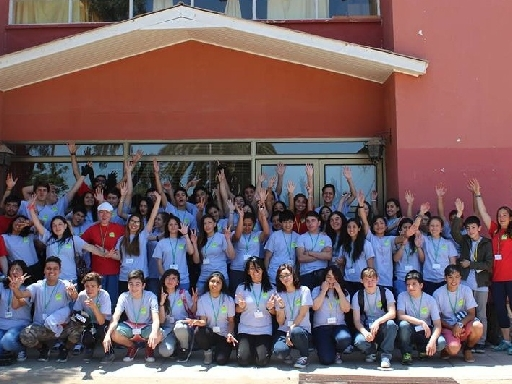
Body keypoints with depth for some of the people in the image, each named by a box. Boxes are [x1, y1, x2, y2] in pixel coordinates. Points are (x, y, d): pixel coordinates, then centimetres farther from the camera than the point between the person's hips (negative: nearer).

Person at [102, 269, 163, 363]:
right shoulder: (124, 297, -14)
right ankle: (132, 346, 5)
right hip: (130, 326, 2)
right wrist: (107, 335, -44)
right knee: (114, 334, -28)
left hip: (146, 327, -2)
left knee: (158, 335, -35)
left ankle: (149, 347, 4)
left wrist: (154, 332, -54)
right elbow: (115, 318, -24)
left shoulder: (150, 296, -19)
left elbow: (155, 319, -30)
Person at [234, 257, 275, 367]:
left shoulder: (270, 288, 1)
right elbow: (237, 310, 6)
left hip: (264, 330, 0)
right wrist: (241, 307, -16)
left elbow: (275, 312, 5)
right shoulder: (242, 288, -1)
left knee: (262, 361, -16)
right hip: (246, 329, 0)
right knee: (243, 360, -15)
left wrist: (270, 308, -17)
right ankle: (248, 348, 18)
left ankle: (260, 349, 17)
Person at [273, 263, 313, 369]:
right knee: (279, 351, -31)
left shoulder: (304, 290, -1)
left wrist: (290, 330, -16)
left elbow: (302, 314, -8)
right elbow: (280, 322, 3)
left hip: (302, 330, -1)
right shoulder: (279, 295, 7)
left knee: (295, 332, -39)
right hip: (284, 330, 2)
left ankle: (304, 356, -7)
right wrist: (281, 307, -14)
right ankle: (286, 355, 8)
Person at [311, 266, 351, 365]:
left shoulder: (344, 292, 12)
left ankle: (337, 352, 1)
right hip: (321, 327, -2)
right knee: (327, 360, -23)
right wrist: (324, 290, -6)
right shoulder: (317, 290, 7)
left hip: (339, 325, 2)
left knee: (345, 339, -36)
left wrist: (339, 291, -6)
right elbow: (315, 307, -10)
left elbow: (346, 309, -4)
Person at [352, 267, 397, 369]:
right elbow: (357, 321, -6)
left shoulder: (386, 292, -3)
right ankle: (371, 351, 4)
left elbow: (392, 313, -17)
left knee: (391, 324, -36)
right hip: (366, 327, 0)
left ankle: (386, 356, -15)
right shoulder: (357, 296, -1)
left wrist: (378, 321, -36)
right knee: (359, 341, -35)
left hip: (382, 325, 0)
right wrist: (365, 333, -28)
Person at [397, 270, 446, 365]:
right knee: (403, 324, -34)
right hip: (409, 333, -1)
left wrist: (432, 340, -32)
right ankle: (407, 354, -12)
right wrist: (422, 322, -32)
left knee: (441, 343, -28)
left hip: (425, 332, 1)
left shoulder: (430, 300, -9)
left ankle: (423, 349, 7)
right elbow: (400, 316, -24)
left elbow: (437, 325, -13)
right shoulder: (402, 296, -11)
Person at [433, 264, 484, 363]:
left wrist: (460, 324, -25)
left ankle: (467, 349, 0)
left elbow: (471, 314, -7)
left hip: (464, 325, 3)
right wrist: (452, 328, -17)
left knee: (478, 327, -32)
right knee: (453, 349, -32)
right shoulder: (438, 293, -8)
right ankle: (446, 348, 9)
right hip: (447, 326, -2)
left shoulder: (466, 290, -5)